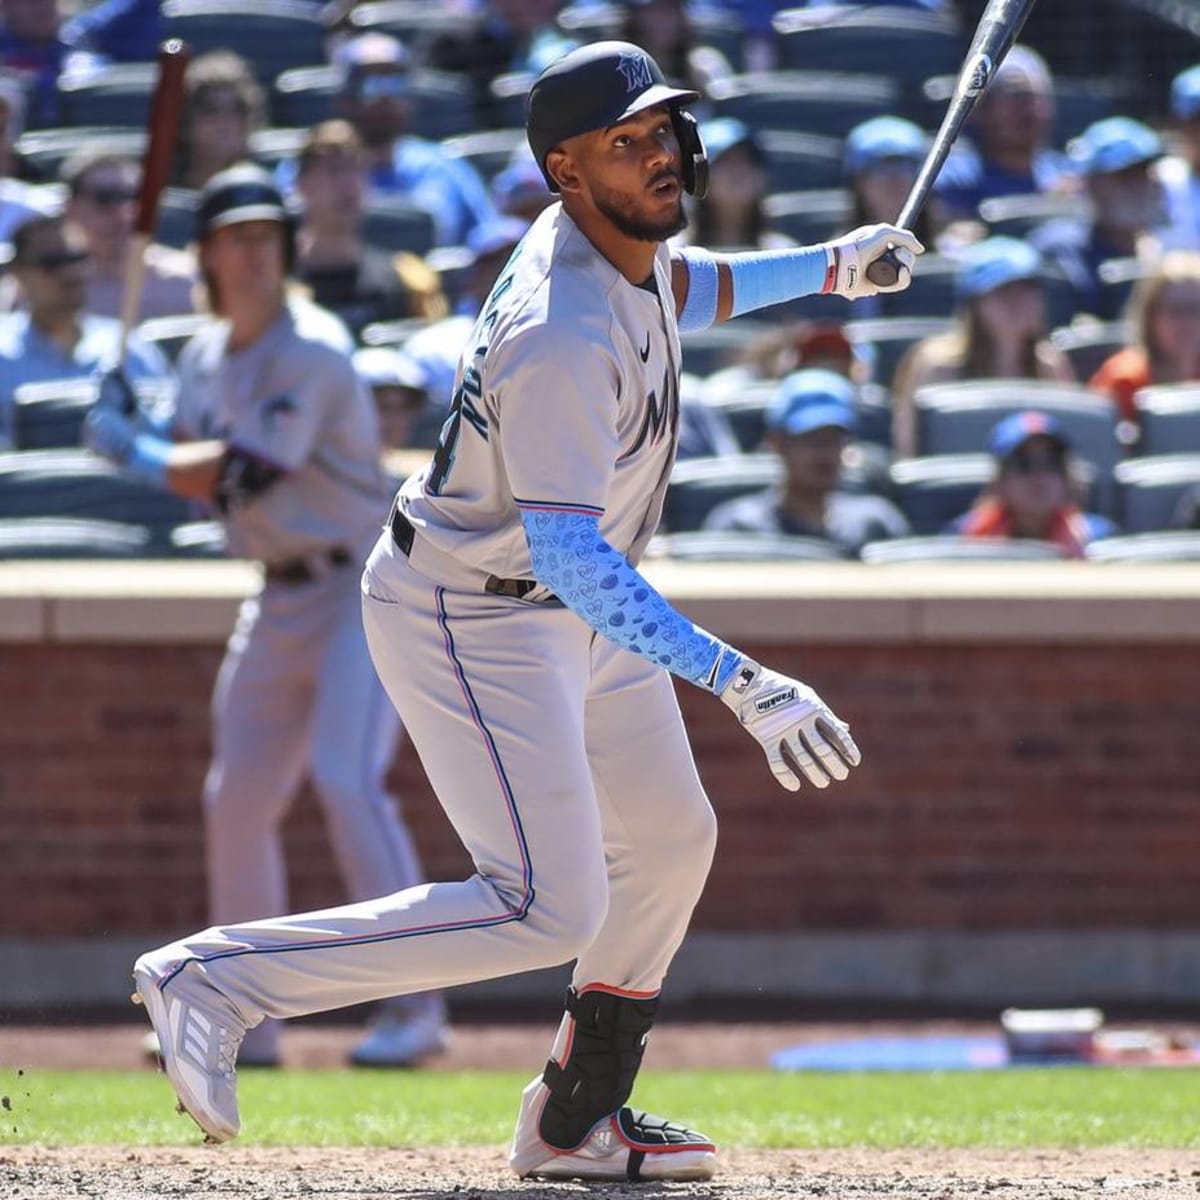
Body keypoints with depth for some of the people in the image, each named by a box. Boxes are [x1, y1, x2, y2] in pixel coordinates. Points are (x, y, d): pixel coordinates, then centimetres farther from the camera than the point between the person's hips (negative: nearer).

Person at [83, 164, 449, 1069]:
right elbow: (191, 467, 15)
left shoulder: (310, 356, -18)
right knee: (236, 801, 9)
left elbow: (241, 476, -24)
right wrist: (130, 433, -4)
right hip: (281, 601, 9)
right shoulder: (205, 359, 9)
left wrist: (136, 453, -11)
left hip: (365, 588, -9)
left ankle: (415, 1005, -21)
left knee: (348, 779, -22)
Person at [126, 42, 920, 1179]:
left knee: (669, 840, 16)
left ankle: (575, 1122, 29)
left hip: (574, 611, 10)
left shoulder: (628, 239, -2)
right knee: (549, 907, -15)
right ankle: (218, 976, -11)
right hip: (467, 620, -10)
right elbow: (569, 553, -39)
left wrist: (827, 266, 17)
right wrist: (738, 682, -45)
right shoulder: (560, 335, -32)